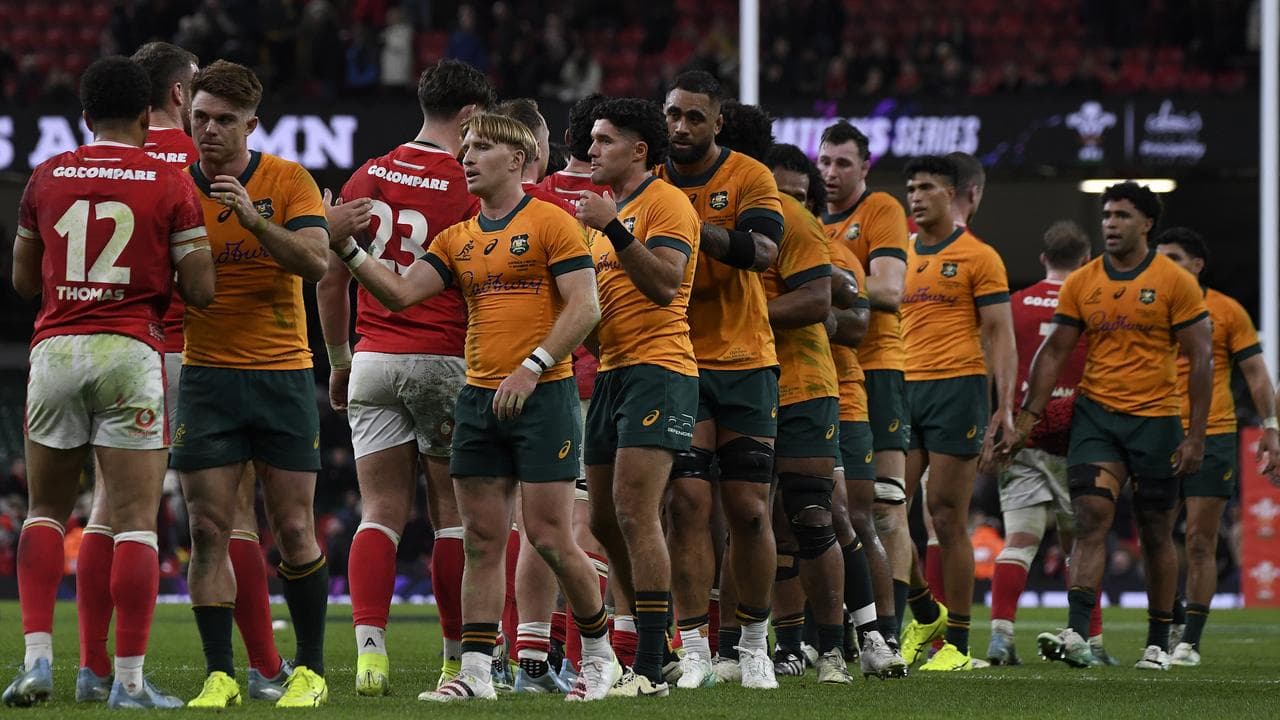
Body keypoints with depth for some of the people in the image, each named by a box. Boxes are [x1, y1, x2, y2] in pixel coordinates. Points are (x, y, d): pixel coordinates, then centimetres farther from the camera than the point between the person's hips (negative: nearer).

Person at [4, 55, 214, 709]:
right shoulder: (170, 185, -1)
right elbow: (201, 290, -2)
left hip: (54, 350, 3)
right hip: (130, 352, -3)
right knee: (135, 521, -1)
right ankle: (129, 679, -4)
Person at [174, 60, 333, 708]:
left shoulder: (287, 180, -2)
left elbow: (316, 263, -15)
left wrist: (254, 218, -27)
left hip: (282, 373, -1)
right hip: (207, 375, 1)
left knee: (293, 529, 1)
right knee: (208, 529, -5)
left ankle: (310, 668, 12)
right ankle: (219, 676, -1)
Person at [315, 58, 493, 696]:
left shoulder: (366, 180, 7)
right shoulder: (469, 190, -9)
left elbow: (331, 279, 10)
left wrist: (339, 358, 21)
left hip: (374, 361, 4)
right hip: (446, 362, -4)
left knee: (381, 513, 4)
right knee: (454, 517, 6)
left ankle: (369, 650, -11)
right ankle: (458, 661, 10)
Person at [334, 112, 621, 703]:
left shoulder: (551, 223, -3)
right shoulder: (458, 240, 15)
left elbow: (585, 307, -10)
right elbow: (399, 293, 7)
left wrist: (531, 368, -18)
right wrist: (347, 249, -6)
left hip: (542, 395, -6)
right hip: (479, 399, 6)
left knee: (549, 537, -6)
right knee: (481, 542, 3)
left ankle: (599, 653, 11)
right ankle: (475, 672, 3)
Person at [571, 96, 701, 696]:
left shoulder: (666, 204, -8)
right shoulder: (610, 209, 22)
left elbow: (664, 285, -21)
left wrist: (613, 229, -26)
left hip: (657, 369, -10)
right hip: (611, 371, 10)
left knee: (634, 514, -16)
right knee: (604, 521, 8)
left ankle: (651, 666, -17)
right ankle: (648, 642, 17)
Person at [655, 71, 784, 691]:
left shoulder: (749, 177, -2)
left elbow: (761, 251, -19)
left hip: (746, 364, -1)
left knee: (749, 511, 1)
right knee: (687, 504, -10)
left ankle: (754, 640, 17)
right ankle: (693, 648, -7)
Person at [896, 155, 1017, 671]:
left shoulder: (978, 257, 0)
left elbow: (999, 334, -3)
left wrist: (1005, 405, -13)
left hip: (956, 389, -5)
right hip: (903, 391, 5)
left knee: (947, 516, -5)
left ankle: (958, 643, 0)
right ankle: (926, 616, 17)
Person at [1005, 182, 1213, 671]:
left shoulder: (1175, 282, -3)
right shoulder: (1080, 284, 6)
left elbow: (1200, 358, -3)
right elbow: (1054, 353, 9)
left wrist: (1196, 436, -8)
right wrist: (1025, 422, 2)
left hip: (1156, 419, -2)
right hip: (1096, 415, 2)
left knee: (1156, 533, 6)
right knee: (1090, 519, -13)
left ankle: (1158, 643, 17)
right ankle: (1076, 635, -23)